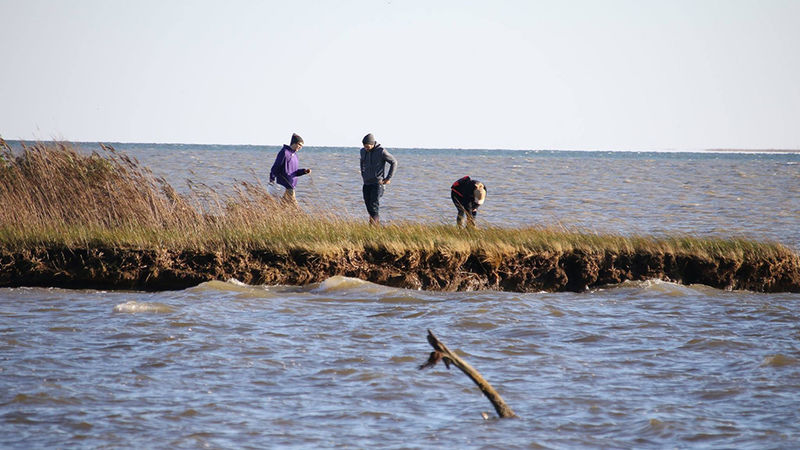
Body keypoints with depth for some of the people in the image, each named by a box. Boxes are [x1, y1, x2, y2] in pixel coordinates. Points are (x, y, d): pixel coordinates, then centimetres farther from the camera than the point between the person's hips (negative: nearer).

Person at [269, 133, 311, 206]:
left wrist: (304, 171, 3)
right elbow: (276, 167, -13)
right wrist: (272, 180, -18)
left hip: (291, 185, 9)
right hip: (285, 185, -9)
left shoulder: (294, 154, 16)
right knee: (293, 205, -10)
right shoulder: (284, 152, -11)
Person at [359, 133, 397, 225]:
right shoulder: (363, 151, 6)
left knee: (374, 206, -15)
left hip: (377, 183, -6)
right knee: (369, 207, 4)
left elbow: (394, 162, -3)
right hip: (366, 183, 6)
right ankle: (377, 224, 15)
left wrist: (388, 178, -5)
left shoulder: (381, 151, -11)